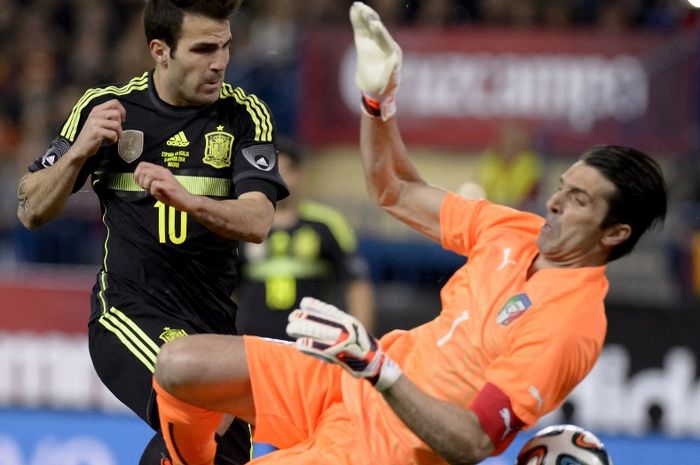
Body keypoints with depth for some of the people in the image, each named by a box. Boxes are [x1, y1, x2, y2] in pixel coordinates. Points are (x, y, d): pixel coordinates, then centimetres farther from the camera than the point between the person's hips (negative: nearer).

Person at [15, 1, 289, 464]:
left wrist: (187, 199, -31)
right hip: (127, 315, -4)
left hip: (214, 322, 4)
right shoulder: (105, 106, 0)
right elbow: (33, 212, 4)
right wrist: (80, 151, -13)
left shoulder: (245, 116, 1)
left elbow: (257, 222, -13)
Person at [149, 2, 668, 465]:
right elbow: (395, 192, 14)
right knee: (179, 367, -2)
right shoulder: (517, 231, 0)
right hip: (351, 384, 8)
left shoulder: (572, 323, -23)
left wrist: (375, 366, -36)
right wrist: (380, 97, -2)